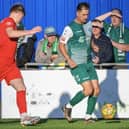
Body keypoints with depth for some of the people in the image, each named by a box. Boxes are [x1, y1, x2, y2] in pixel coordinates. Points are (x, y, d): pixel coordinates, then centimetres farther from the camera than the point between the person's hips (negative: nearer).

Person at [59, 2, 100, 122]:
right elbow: (61, 44, -8)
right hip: (77, 64, -7)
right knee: (88, 90, -15)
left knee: (96, 89, -1)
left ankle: (88, 116, 10)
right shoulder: (70, 28, -10)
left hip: (88, 63, 7)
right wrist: (69, 60, -18)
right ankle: (68, 107, 6)